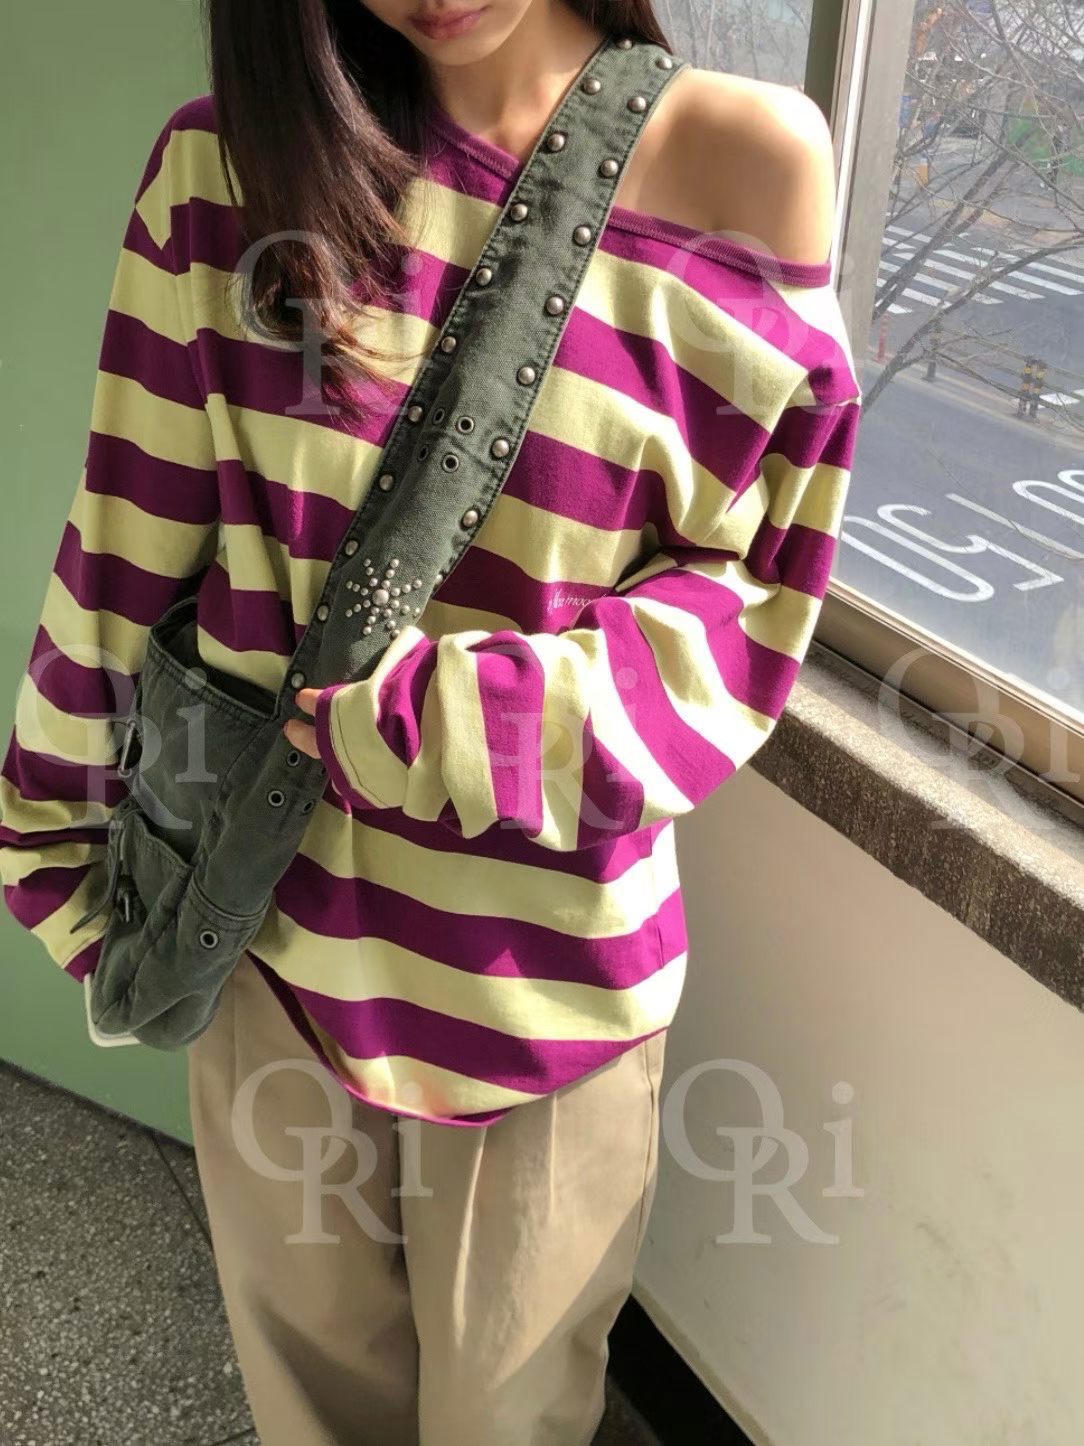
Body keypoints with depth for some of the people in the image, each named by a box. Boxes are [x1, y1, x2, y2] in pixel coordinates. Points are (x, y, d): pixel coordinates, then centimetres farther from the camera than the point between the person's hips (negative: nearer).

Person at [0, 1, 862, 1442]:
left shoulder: (744, 163, -9)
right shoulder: (231, 158, -4)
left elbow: (744, 597, -8)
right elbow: (133, 539, -1)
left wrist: (426, 718, -20)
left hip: (545, 957, -1)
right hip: (272, 905, 2)